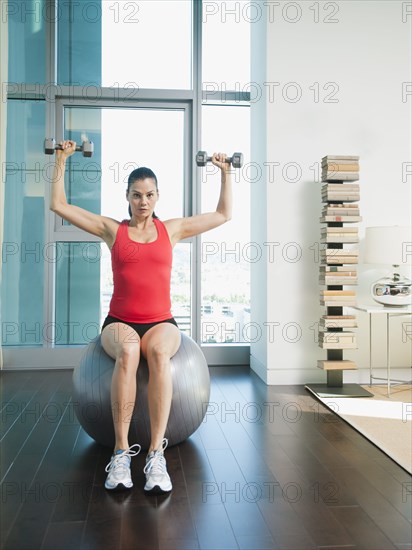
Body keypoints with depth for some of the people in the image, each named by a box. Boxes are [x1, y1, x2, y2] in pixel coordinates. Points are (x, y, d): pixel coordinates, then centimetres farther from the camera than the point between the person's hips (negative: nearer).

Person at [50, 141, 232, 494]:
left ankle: (156, 453, -36)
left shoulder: (172, 229, 12)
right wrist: (62, 159, 11)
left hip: (161, 322, 1)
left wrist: (225, 172, 18)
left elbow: (224, 214, 20)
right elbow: (59, 205, 12)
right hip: (120, 322, 0)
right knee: (128, 351, -38)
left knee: (159, 351, -37)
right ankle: (121, 451, -31)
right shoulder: (112, 229, 10)